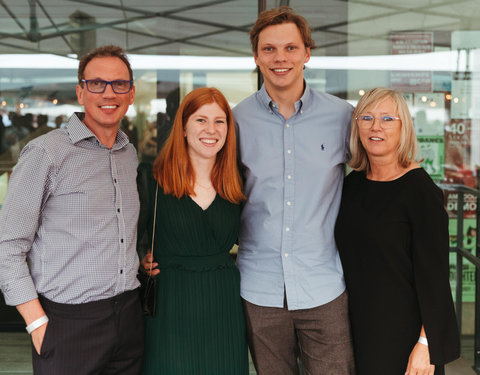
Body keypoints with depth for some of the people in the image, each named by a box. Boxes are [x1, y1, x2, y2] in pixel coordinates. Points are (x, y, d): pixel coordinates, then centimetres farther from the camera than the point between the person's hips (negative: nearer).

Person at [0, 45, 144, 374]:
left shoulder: (131, 155, 10)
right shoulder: (46, 153, -9)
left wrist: (144, 261, 10)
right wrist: (38, 324, -13)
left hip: (129, 318, 6)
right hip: (69, 326, -5)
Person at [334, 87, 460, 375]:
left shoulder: (420, 189, -14)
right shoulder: (353, 183, 4)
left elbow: (434, 273, -16)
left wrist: (426, 344, -19)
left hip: (405, 332, -5)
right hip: (361, 327, 6)